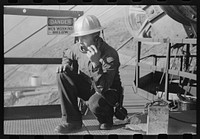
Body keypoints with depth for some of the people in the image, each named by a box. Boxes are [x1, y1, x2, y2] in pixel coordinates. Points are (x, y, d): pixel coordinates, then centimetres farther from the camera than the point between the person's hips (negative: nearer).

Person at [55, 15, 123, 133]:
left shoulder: (110, 56, -29)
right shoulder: (79, 47, -11)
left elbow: (102, 88, -35)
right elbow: (67, 55, 16)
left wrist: (95, 63, -45)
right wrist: (66, 64, -8)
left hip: (108, 91, -6)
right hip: (87, 87, 6)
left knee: (95, 103, -39)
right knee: (63, 75, -17)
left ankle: (106, 119, 2)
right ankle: (72, 120, -11)